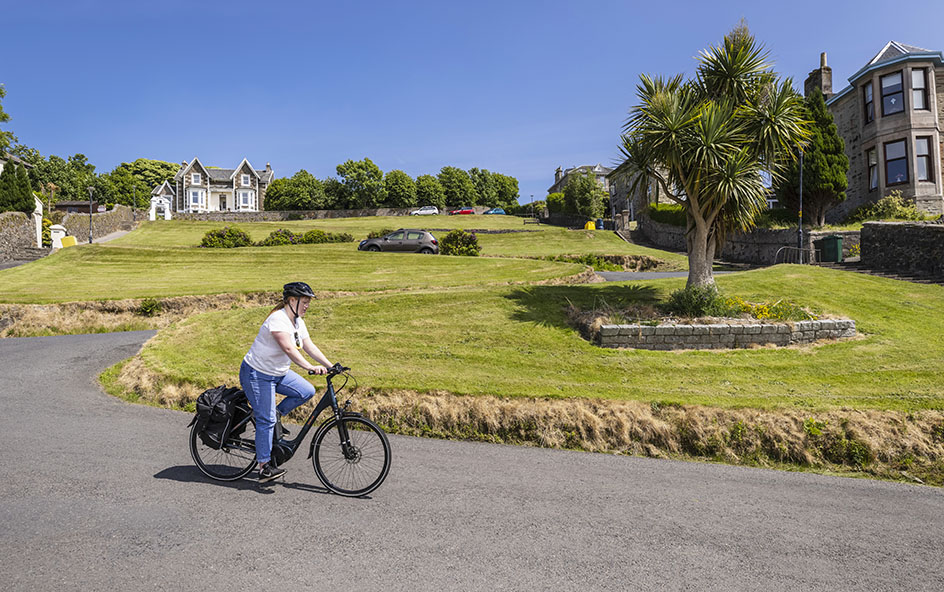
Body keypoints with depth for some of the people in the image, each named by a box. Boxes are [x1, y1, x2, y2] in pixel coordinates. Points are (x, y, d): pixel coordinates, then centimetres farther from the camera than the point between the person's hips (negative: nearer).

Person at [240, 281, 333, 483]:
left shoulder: (297, 321, 4)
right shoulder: (278, 320, -25)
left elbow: (309, 346, 1)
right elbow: (288, 348, -37)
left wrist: (330, 366, -9)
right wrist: (309, 367, -46)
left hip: (279, 373, 9)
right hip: (257, 374, -9)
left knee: (307, 391, -7)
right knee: (266, 420, -9)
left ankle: (275, 413, 10)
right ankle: (264, 467, -2)